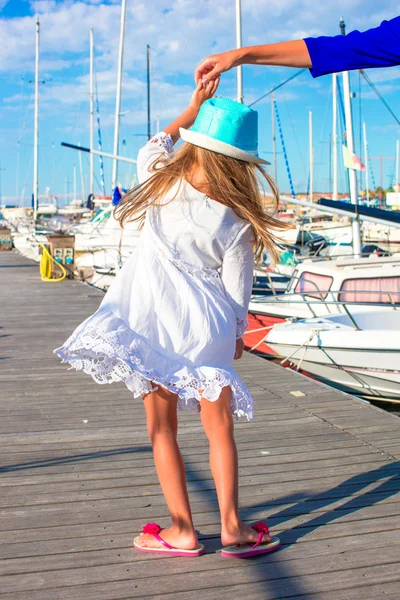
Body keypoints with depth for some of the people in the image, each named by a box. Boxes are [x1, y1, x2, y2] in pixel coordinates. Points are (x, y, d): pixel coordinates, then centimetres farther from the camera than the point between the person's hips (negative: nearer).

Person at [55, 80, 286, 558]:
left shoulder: (162, 185, -5)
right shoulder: (237, 223, -9)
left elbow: (152, 149, 19)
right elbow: (236, 289, -2)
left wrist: (192, 110, 24)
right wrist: (237, 333, 15)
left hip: (151, 320, 1)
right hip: (205, 326, -1)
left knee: (162, 428, 10)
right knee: (219, 427, 12)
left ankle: (182, 530, 14)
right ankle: (231, 527, 14)